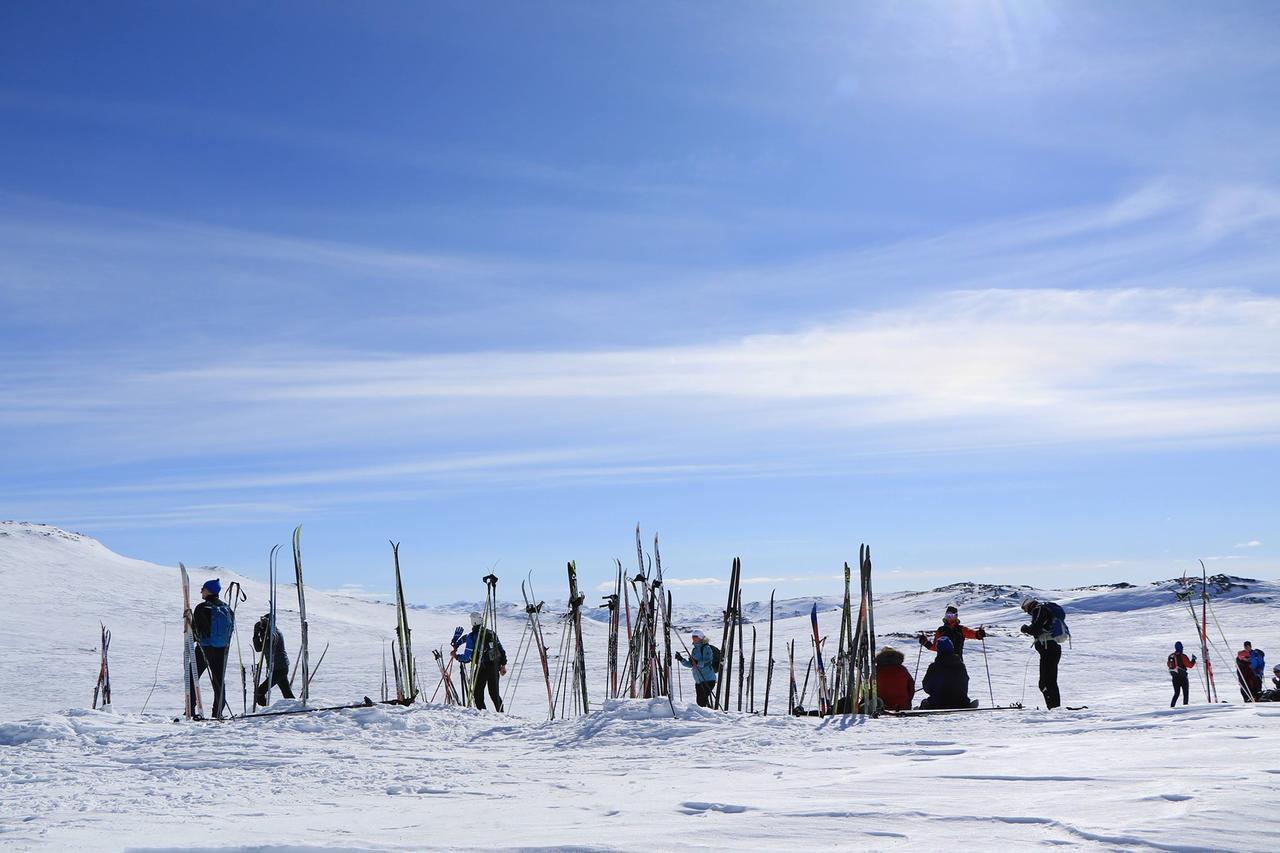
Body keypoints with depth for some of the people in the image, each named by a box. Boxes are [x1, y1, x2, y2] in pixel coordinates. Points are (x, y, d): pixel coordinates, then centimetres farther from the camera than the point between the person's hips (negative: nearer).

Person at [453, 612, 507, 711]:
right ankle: (500, 713, 17)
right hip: (495, 667, 5)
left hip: (481, 668, -5)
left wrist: (456, 656, 8)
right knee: (494, 693, 16)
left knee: (478, 693, 7)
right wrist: (503, 665, 18)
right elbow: (501, 650, 9)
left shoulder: (471, 637, -11)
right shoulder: (492, 633, 4)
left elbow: (466, 658, -10)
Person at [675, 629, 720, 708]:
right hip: (698, 681, 9)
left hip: (708, 680, -9)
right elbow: (690, 665, 19)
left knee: (703, 700, -18)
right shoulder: (694, 650, 16)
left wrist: (697, 663, -34)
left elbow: (708, 662, -20)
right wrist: (681, 659, 6)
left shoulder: (706, 648, -8)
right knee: (699, 701, 10)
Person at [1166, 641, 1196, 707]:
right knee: (1186, 694, 7)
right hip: (1183, 677, -5)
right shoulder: (1183, 657, -16)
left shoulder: (1170, 656, 1)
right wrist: (1193, 659, 3)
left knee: (1176, 693, 16)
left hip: (1174, 677, 5)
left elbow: (1169, 665, 14)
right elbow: (1190, 665, -12)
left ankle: (1171, 706, 7)